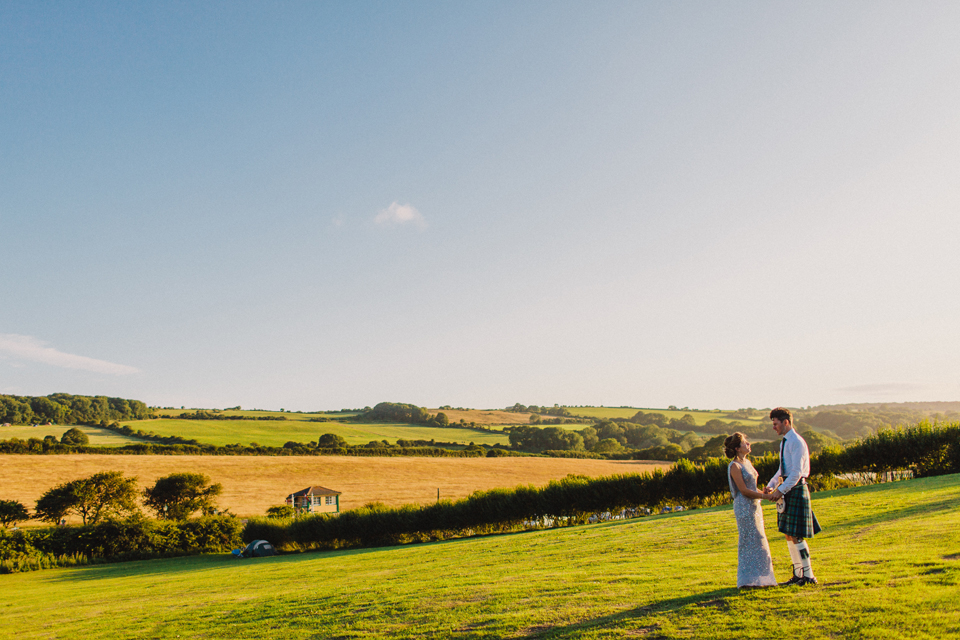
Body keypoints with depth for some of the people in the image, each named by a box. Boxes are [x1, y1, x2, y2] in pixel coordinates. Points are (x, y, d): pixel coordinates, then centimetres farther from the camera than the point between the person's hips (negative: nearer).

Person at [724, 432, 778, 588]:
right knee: (750, 541, -6)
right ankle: (748, 579, 0)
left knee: (757, 541, 12)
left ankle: (759, 578, 20)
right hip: (744, 507, -9)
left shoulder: (747, 462, 13)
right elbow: (744, 490, -17)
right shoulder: (734, 466, -14)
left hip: (754, 505, 9)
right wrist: (765, 496, -17)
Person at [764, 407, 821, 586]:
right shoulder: (784, 442, 15)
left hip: (796, 489, -9)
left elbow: (796, 472, -20)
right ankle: (798, 574, 19)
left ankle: (808, 576, 3)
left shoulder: (797, 442, -15)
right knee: (788, 534, 11)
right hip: (787, 488, 9)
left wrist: (780, 490, -21)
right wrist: (771, 485, 8)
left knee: (796, 535, -6)